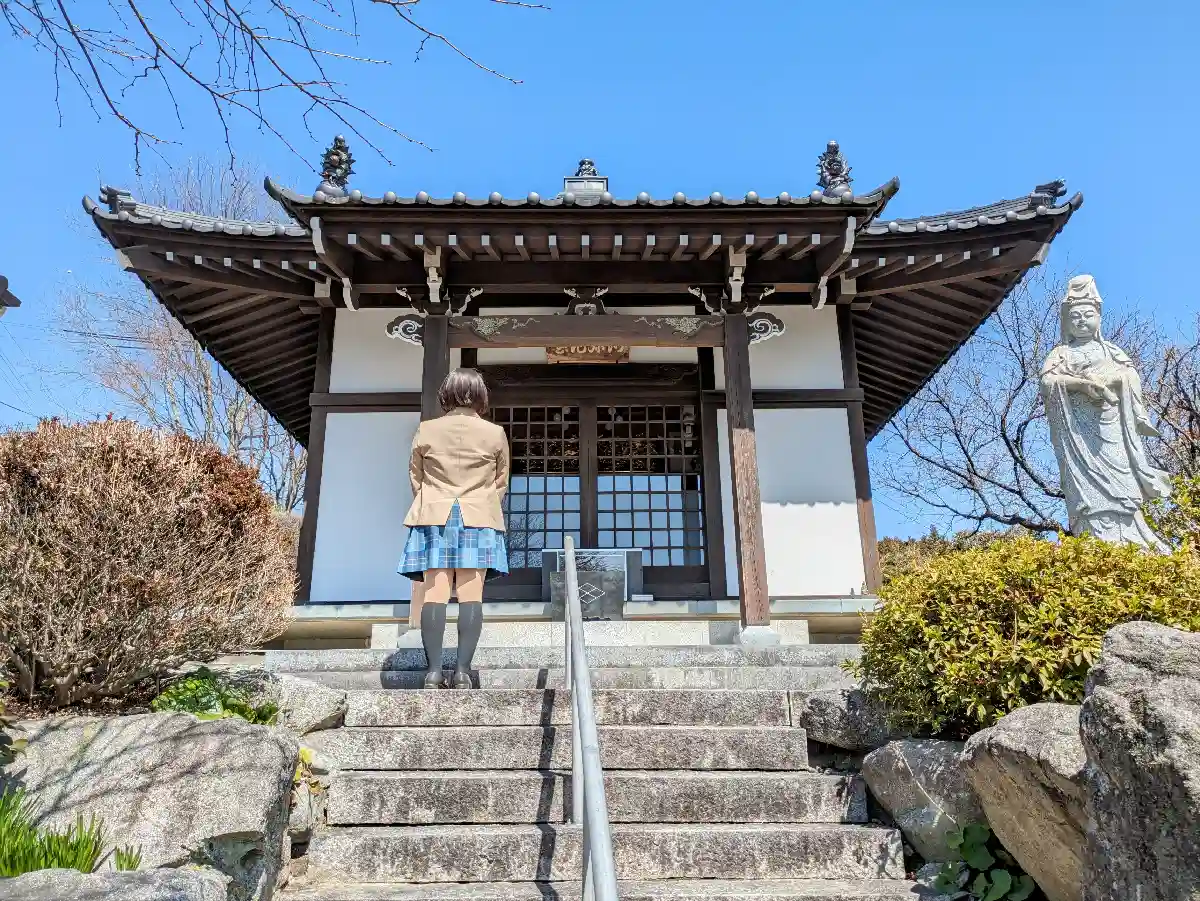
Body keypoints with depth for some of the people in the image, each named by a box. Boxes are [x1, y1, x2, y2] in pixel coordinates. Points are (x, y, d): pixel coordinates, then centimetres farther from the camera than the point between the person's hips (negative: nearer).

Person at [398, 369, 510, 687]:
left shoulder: (426, 430, 3)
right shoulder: (495, 433, 1)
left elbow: (415, 477, 10)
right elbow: (500, 482, 9)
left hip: (433, 516, 1)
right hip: (480, 518, -1)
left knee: (434, 592, -1)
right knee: (471, 593, -2)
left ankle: (433, 670, -5)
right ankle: (462, 670, -5)